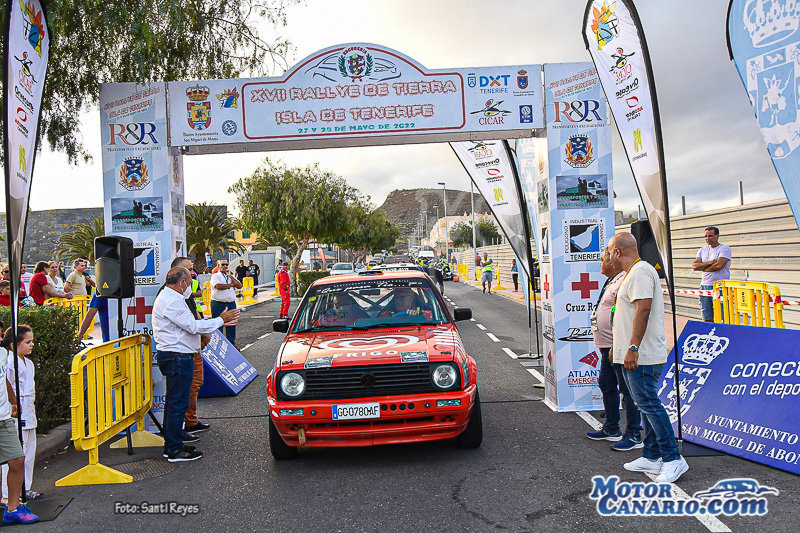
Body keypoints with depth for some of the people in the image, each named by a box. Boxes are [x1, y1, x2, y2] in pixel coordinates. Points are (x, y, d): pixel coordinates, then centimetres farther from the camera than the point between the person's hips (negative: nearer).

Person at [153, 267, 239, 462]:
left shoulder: (168, 297, 17)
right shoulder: (172, 301, -18)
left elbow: (188, 325, 18)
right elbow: (193, 326, -20)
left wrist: (218, 320, 14)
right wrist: (220, 320, -10)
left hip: (174, 356, 12)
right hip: (177, 357, -12)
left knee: (173, 402, 17)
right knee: (178, 403, -4)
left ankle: (171, 445, 26)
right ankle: (175, 450, 3)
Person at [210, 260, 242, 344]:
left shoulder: (231, 277, 18)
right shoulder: (215, 276, 0)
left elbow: (239, 286, 3)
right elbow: (218, 286, -19)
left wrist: (230, 276, -3)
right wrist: (231, 285, -5)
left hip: (231, 304, 5)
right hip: (218, 304, -5)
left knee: (231, 324, 9)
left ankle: (231, 342, 21)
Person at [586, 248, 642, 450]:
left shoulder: (624, 282, -18)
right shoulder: (612, 281, 16)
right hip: (607, 346, 11)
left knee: (627, 389, -3)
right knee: (606, 385, 19)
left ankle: (634, 436, 6)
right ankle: (611, 429, 32)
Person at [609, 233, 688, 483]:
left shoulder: (640, 271, -15)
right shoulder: (634, 272, 19)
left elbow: (643, 310, -24)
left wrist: (633, 348, -27)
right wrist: (620, 347, 29)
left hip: (641, 356, -11)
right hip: (637, 356, 11)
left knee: (649, 404, -7)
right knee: (645, 405, 14)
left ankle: (673, 458, 1)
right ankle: (652, 457, 22)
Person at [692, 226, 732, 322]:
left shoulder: (725, 248, -1)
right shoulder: (702, 250, 16)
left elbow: (719, 265, -15)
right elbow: (694, 266, 4)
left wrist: (702, 267, -2)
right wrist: (710, 262, -8)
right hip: (704, 286, 6)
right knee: (707, 318, 7)